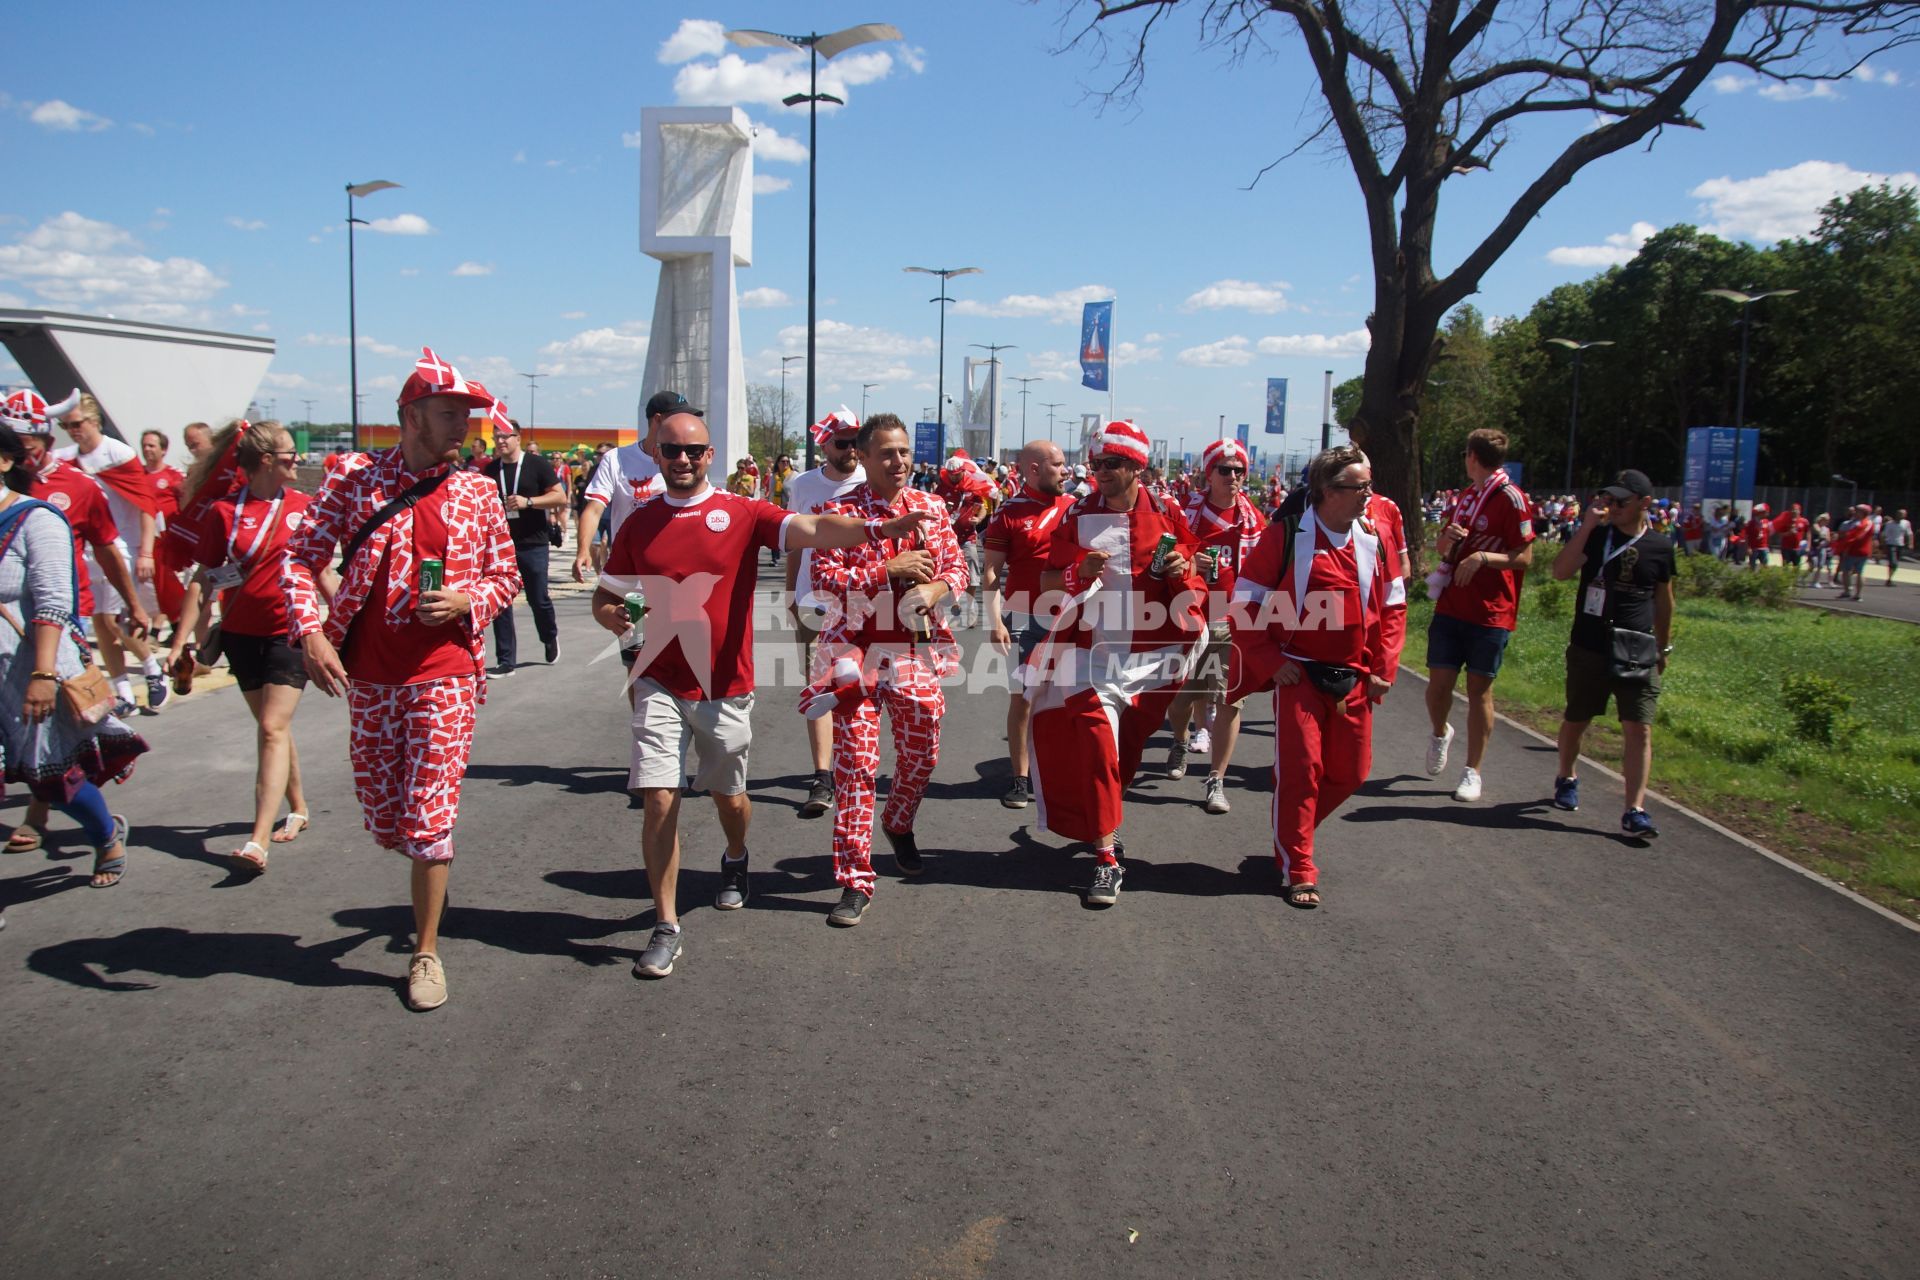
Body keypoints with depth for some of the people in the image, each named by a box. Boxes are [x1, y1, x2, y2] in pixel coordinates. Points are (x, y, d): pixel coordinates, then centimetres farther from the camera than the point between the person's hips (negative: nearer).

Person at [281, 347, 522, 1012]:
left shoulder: (478, 492, 2)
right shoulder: (355, 480, -1)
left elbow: (505, 575, 10)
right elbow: (299, 556, 0)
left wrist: (466, 601, -11)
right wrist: (310, 633, -14)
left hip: (444, 676, -1)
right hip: (369, 677, 1)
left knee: (429, 820, -3)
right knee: (384, 820, 11)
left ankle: (427, 952, 11)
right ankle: (431, 872, 45)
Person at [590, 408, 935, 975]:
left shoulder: (743, 513, -5)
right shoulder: (638, 525, 3)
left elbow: (812, 530, -21)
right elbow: (605, 596, 12)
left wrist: (876, 529, -38)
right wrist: (612, 616, -13)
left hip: (726, 687, -1)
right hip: (661, 685, 1)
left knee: (728, 794, 16)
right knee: (658, 800, -8)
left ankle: (735, 861, 50)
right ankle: (666, 928, 4)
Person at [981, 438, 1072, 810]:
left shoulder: (1074, 508, 6)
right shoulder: (1009, 512, -3)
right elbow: (991, 571, -4)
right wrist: (995, 621, -12)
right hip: (1025, 619, -3)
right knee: (1022, 697, 1)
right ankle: (1021, 778, 10)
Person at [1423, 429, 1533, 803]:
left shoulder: (1510, 498, -9)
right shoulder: (1464, 495, 14)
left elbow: (1524, 558, -11)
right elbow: (1441, 547, 21)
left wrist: (1483, 556, -24)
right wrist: (1446, 538, -2)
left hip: (1491, 613, -5)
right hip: (1451, 606, 5)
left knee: (1479, 689, 2)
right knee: (1438, 684, 3)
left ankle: (1472, 772, 12)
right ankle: (1440, 734, 34)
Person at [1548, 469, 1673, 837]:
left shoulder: (1660, 547, 4)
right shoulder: (1596, 535, -1)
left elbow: (1663, 600, 16)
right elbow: (1560, 571, -16)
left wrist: (1663, 647, 20)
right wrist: (1588, 525, -21)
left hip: (1637, 653, 0)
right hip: (1588, 649, 0)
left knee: (1639, 729, -8)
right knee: (1576, 721, 13)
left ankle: (1635, 810, -8)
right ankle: (1567, 778, 39)